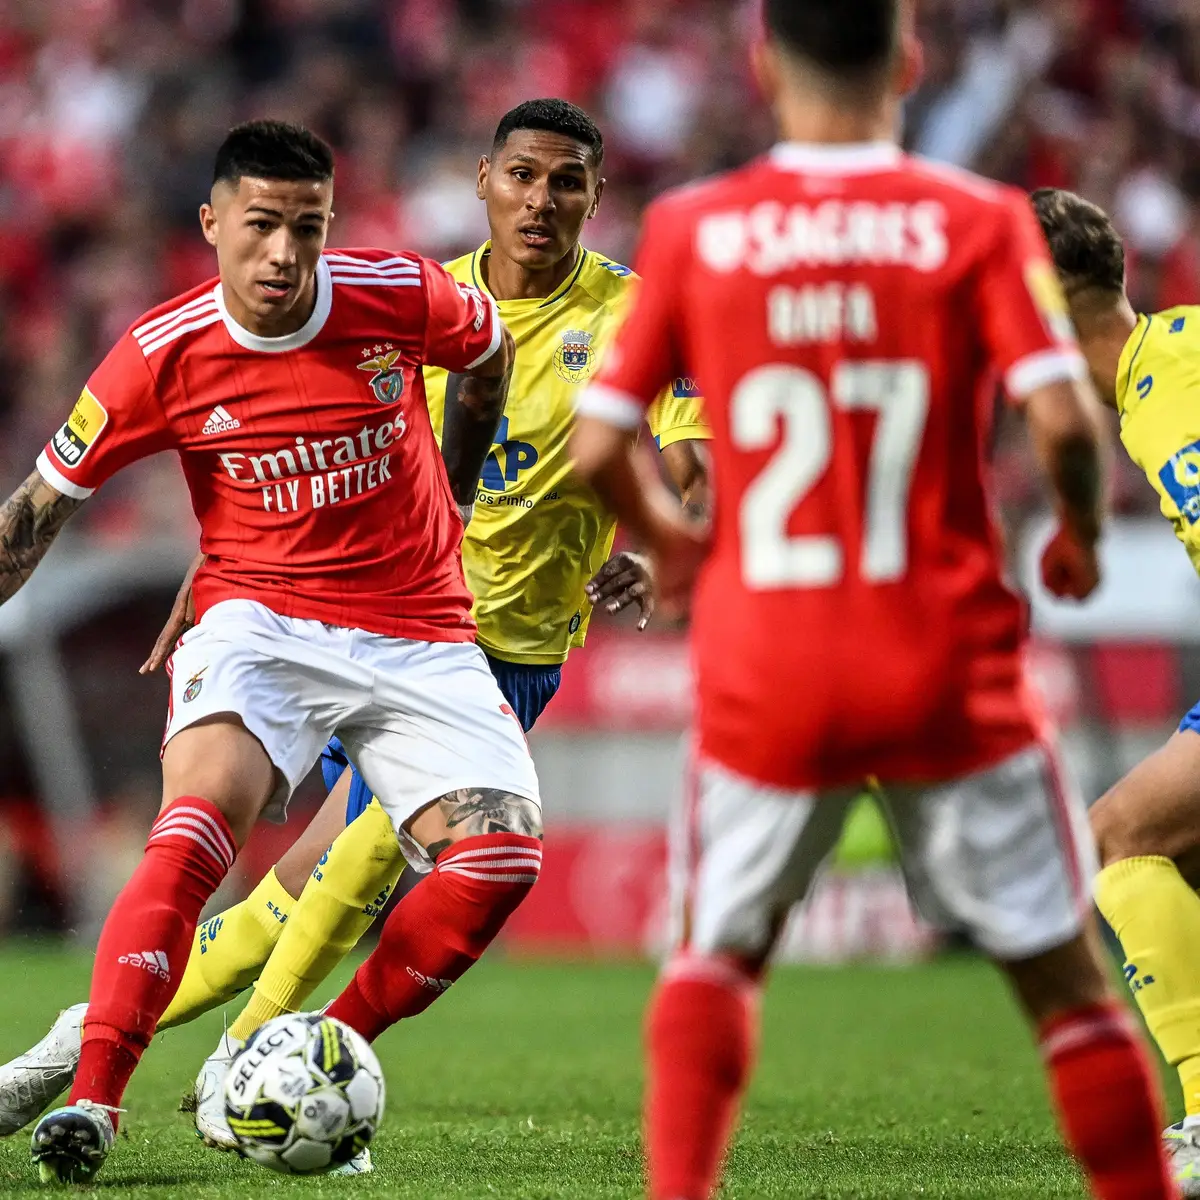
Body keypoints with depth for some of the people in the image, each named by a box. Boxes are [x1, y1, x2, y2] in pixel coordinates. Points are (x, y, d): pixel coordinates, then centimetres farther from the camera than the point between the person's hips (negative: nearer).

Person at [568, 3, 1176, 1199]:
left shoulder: (691, 229, 1)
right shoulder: (978, 222, -4)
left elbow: (596, 449, 0)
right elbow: (1062, 422, -14)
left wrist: (665, 538, 20)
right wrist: (1079, 536, 6)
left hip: (765, 670, 1)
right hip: (950, 668, -1)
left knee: (717, 953, 18)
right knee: (1062, 972, 9)